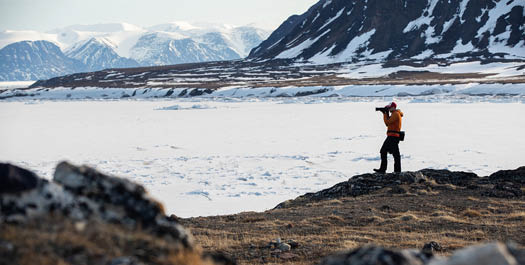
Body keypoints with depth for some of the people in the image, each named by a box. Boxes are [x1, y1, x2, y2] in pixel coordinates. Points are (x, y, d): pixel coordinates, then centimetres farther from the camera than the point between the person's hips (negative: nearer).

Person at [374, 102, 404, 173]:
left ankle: (397, 170, -4)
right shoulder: (395, 114, 19)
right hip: (391, 136, 11)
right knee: (383, 151, 11)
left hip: (393, 136, -11)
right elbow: (388, 122, 21)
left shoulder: (396, 114, -13)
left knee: (395, 153, -7)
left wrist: (385, 114, -5)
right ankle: (382, 169, 14)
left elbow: (387, 122, -16)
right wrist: (386, 114, 13)